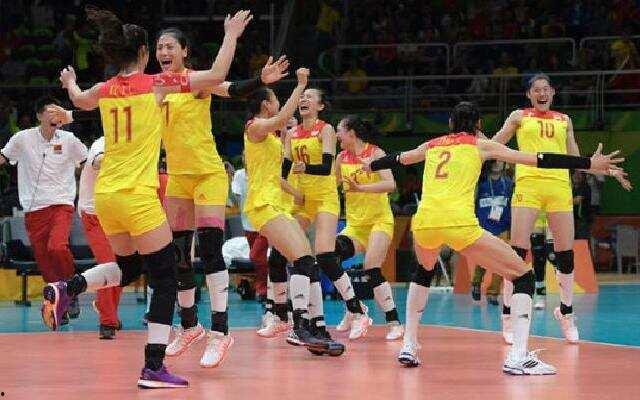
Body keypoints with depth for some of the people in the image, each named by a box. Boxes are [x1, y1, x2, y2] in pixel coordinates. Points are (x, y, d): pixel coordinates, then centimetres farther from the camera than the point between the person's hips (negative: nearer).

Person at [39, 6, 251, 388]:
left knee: (128, 267, 27)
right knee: (165, 279, 1)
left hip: (105, 196, 7)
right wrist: (231, 36, 10)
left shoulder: (105, 90, 8)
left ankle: (65, 289, 4)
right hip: (137, 196, -7)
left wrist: (70, 82, 54)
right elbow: (217, 75, -4)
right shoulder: (156, 84, -8)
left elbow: (79, 100, 33)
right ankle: (154, 368, -6)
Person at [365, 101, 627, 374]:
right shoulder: (480, 145, 14)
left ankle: (409, 346, 32)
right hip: (459, 222, -5)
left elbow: (397, 159, 44)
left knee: (423, 271, 38)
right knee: (523, 277, 4)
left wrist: (370, 166, 65)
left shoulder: (431, 146, 25)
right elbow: (537, 159, 8)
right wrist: (589, 164, 9)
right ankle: (518, 357, -12)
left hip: (424, 220, 5)